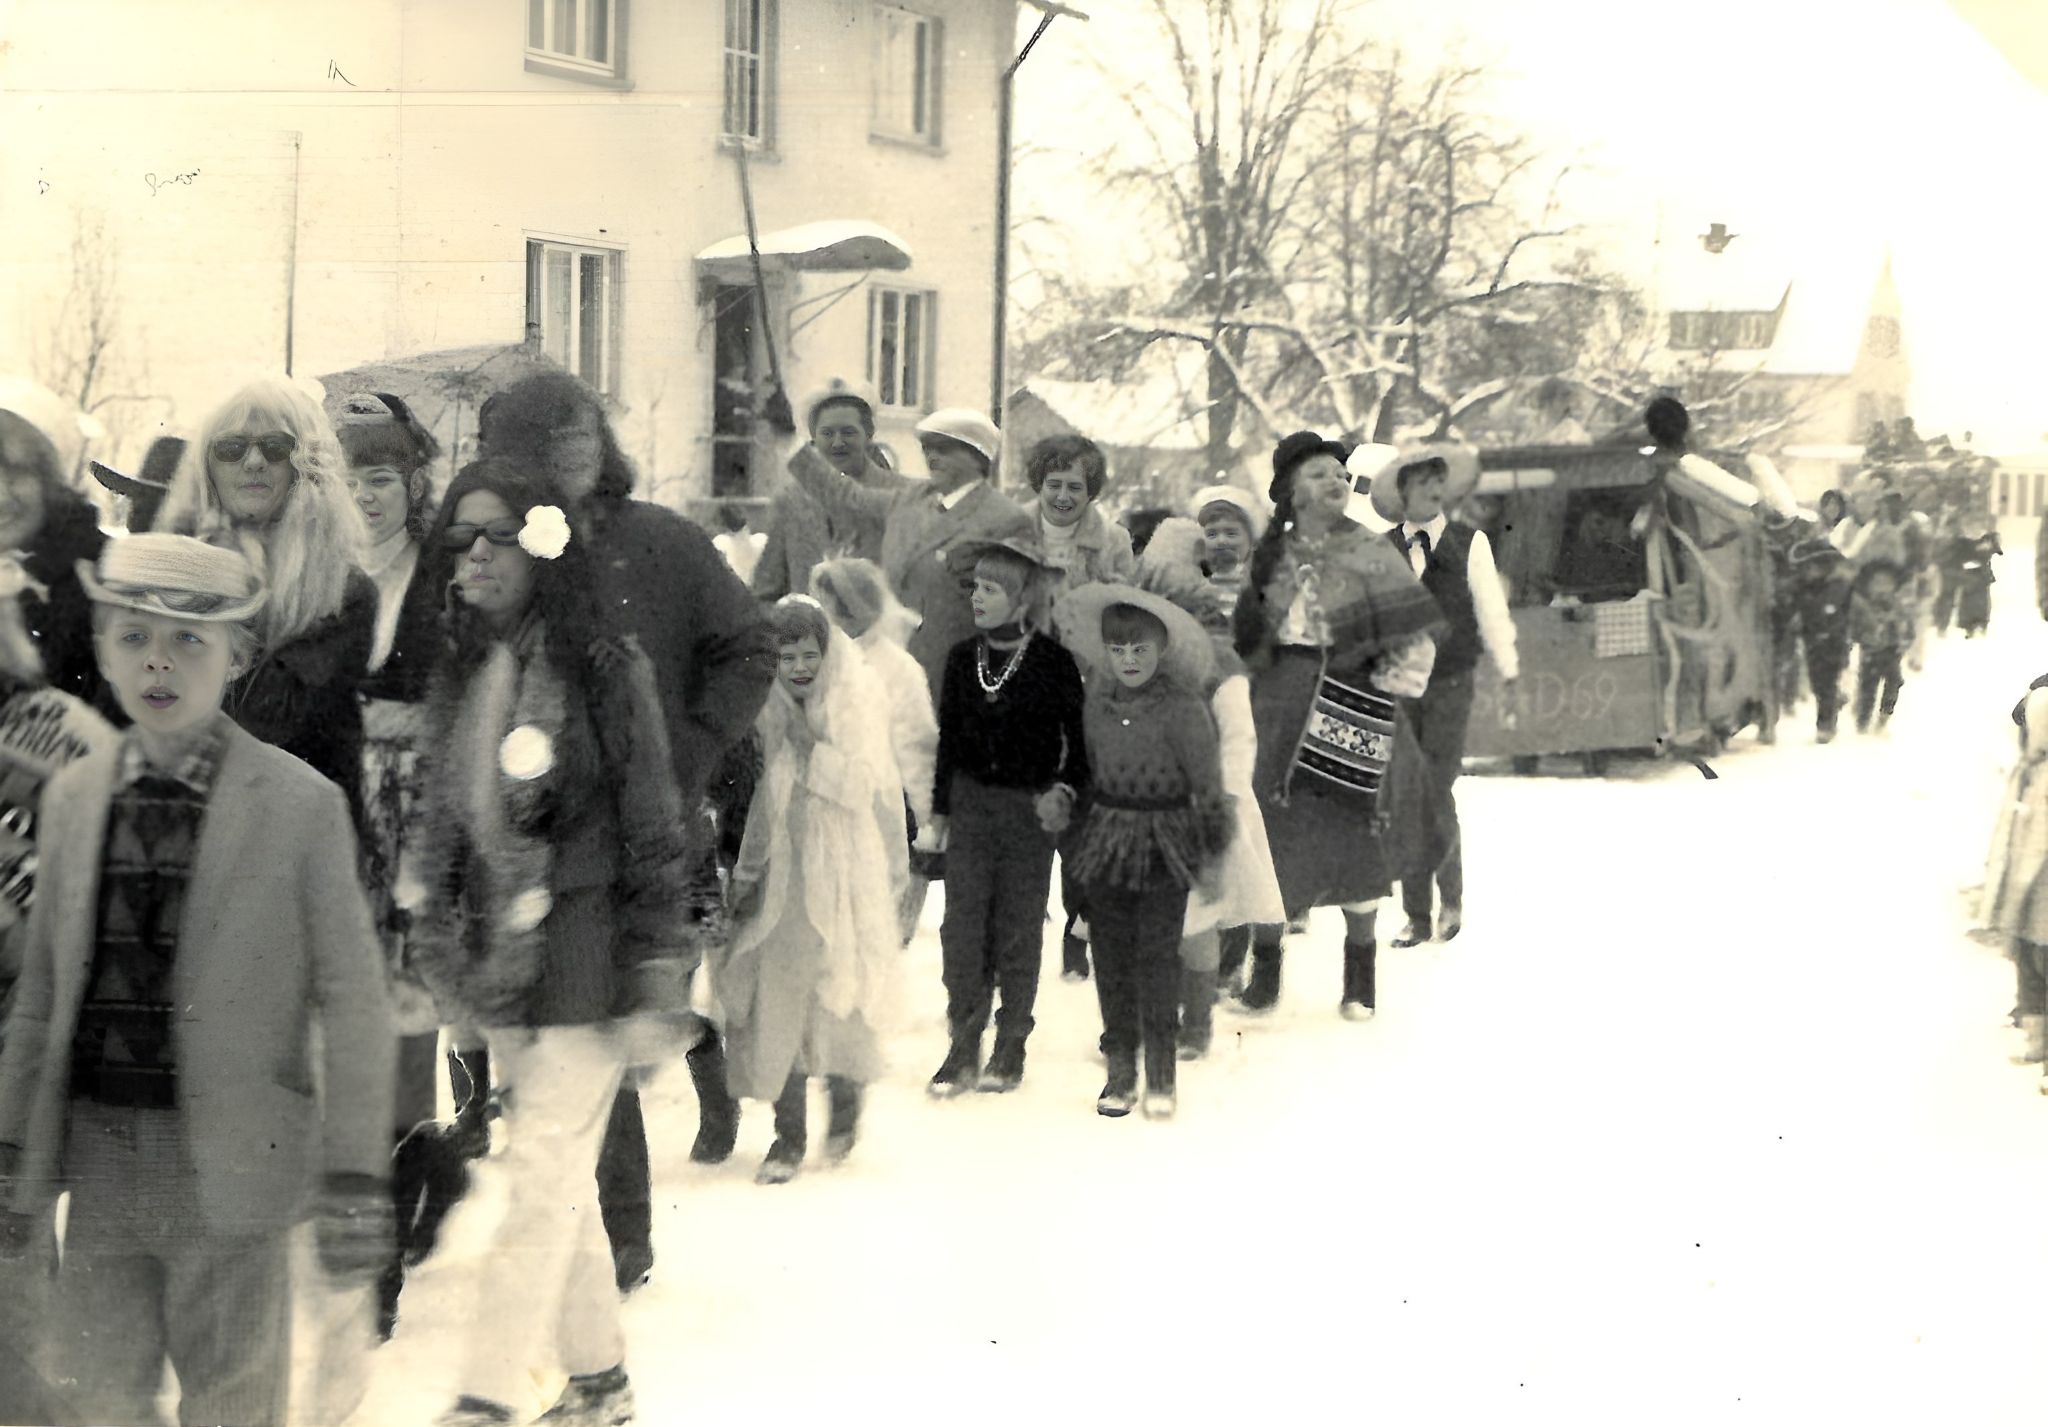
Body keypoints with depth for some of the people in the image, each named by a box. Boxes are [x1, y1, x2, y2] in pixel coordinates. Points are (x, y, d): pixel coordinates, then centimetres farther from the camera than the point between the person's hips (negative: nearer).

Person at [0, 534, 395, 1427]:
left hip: (226, 1156, -4)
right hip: (100, 1147, 4)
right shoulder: (72, 798, 7)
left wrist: (354, 1175, -9)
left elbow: (352, 999, -6)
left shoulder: (301, 805, -6)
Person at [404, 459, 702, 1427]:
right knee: (559, 1175, 14)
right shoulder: (461, 672, 10)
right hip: (497, 952, 6)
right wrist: (432, 940, 12)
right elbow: (443, 817, 15)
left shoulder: (605, 665, -8)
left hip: (583, 951, -6)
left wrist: (657, 957, -10)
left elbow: (651, 821, -8)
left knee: (544, 1176, -7)